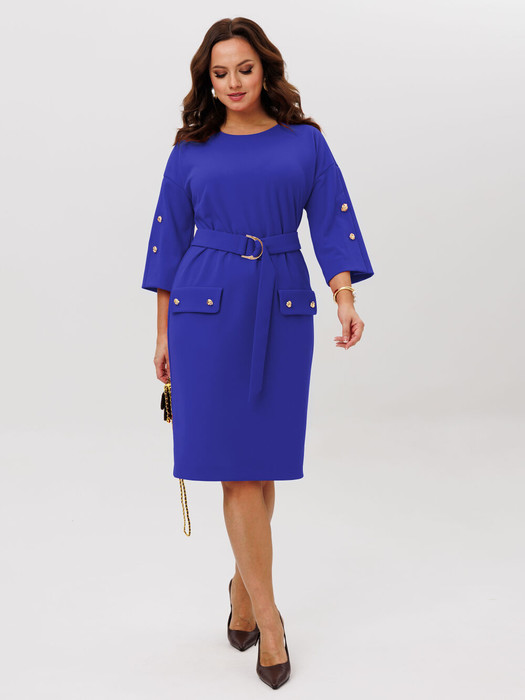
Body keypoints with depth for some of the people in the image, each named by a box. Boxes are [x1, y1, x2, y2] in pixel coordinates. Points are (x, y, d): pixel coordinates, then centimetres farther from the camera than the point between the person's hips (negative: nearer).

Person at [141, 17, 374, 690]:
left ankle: (243, 583, 28)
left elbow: (333, 222, 3)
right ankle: (268, 617, 3)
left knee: (264, 457, 6)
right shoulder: (191, 151, 7)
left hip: (282, 309, 1)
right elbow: (170, 239, 10)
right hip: (208, 310, -1)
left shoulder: (305, 142, 7)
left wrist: (345, 299, -13)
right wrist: (164, 332, 9)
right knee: (234, 460, -4)